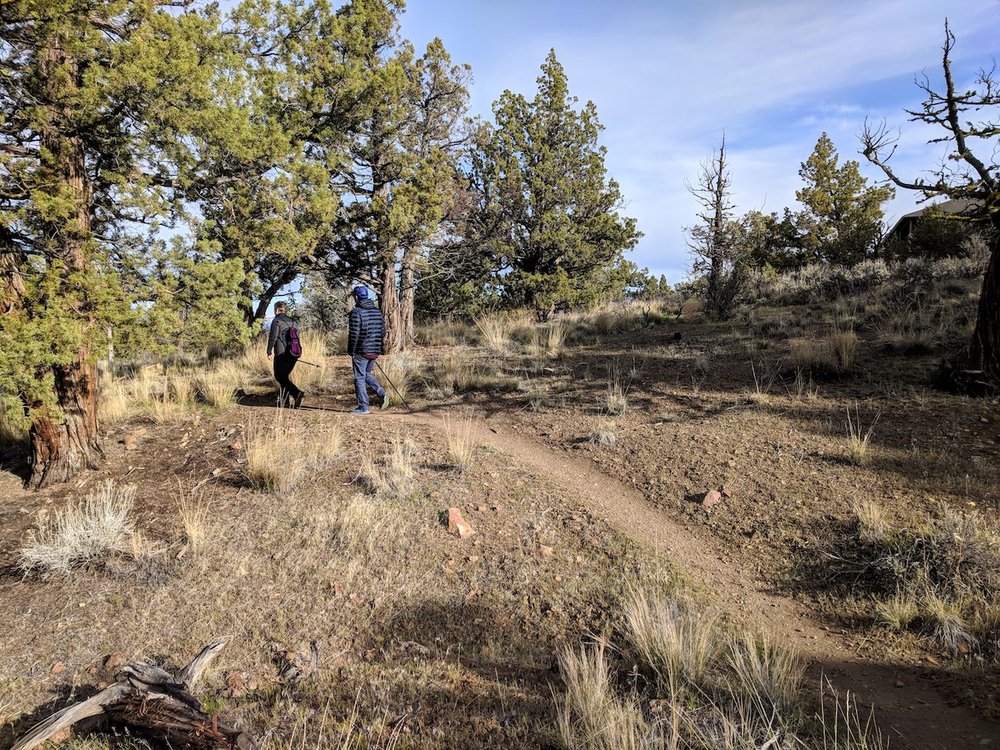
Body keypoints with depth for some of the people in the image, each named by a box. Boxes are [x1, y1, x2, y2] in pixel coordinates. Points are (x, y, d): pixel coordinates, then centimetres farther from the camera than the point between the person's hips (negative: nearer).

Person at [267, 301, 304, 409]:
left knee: (279, 377, -2)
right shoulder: (293, 322, 14)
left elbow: (273, 337, -11)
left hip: (281, 354, -7)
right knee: (286, 376, 15)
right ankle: (285, 400, 15)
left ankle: (297, 393, -22)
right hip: (293, 354, 7)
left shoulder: (276, 321, -6)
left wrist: (269, 351, -3)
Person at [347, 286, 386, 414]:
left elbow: (354, 334, -16)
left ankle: (363, 407, 4)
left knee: (360, 378, 2)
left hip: (361, 351, -7)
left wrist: (352, 351, -8)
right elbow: (383, 330, 11)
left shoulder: (356, 312, -13)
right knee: (367, 374, 24)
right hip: (375, 350, 7)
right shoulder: (377, 311, 8)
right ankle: (381, 392, 3)